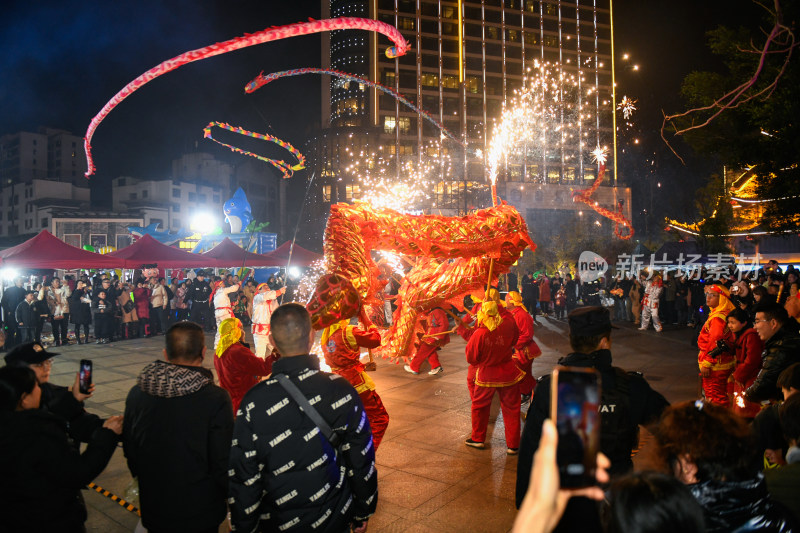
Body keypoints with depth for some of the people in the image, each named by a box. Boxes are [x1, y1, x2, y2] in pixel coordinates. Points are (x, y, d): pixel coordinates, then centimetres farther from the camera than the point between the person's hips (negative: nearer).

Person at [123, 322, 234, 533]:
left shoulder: (137, 394, -10)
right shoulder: (216, 399, -24)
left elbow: (130, 452, 4)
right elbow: (224, 464, -18)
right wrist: (231, 498, 0)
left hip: (153, 511, 4)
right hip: (200, 515, -3)